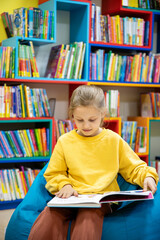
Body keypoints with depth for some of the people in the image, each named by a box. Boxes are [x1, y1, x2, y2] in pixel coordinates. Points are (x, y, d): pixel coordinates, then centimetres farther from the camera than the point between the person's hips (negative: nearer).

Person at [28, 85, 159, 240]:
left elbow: (133, 168, 17)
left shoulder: (113, 140, 12)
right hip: (70, 197, 2)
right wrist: (64, 185, -2)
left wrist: (147, 176, -3)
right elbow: (53, 174, 18)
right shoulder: (64, 141, 13)